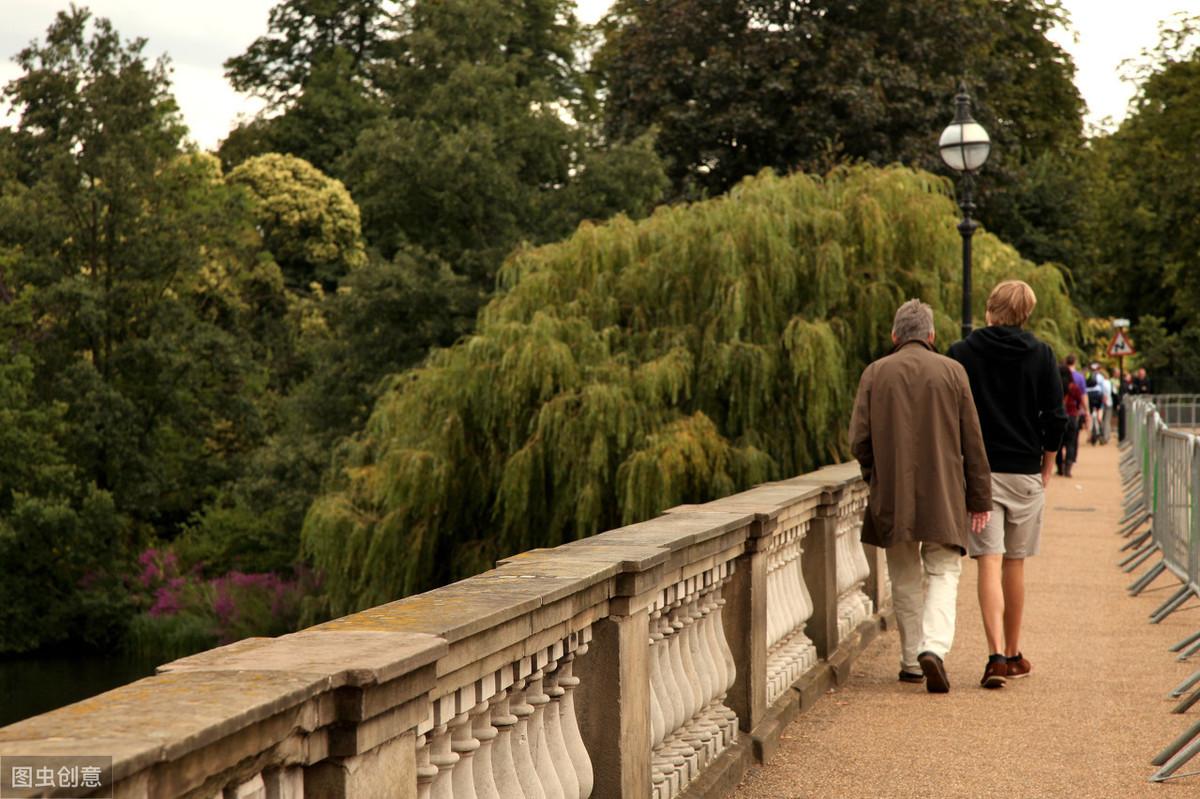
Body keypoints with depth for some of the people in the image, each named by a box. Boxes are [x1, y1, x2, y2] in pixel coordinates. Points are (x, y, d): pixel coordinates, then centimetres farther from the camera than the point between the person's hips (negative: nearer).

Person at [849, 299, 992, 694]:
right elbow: (972, 442, 0)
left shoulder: (875, 373, 0)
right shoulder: (952, 371, -1)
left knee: (905, 579, 12)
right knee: (943, 572, 4)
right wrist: (979, 498, 5)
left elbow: (859, 440, -1)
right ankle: (934, 647, -17)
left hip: (892, 498, 1)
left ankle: (911, 661, 14)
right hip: (943, 497, -1)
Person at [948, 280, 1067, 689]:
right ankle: (1013, 654, 21)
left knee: (989, 565, -6)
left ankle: (996, 655, -19)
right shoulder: (1041, 355, 0)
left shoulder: (961, 354, -2)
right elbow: (1056, 418, 0)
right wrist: (1047, 467, 12)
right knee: (1015, 565, 12)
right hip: (1025, 474, 2)